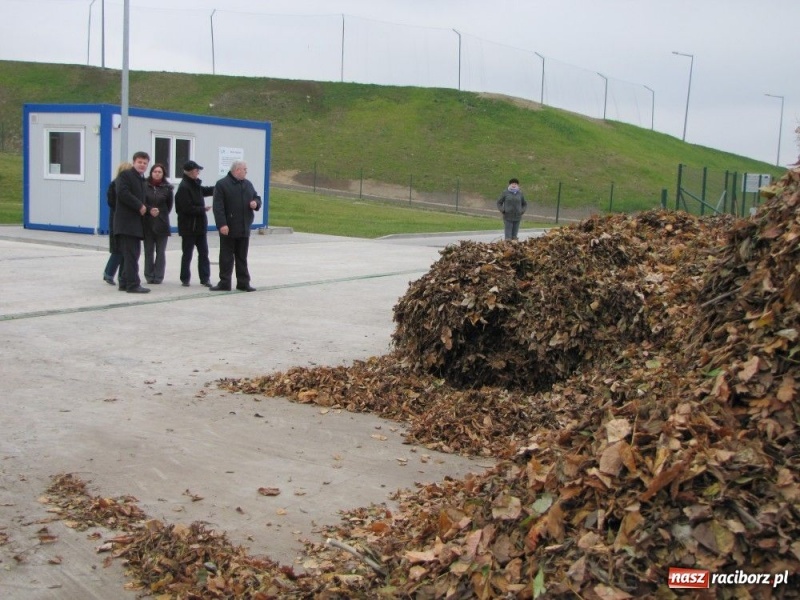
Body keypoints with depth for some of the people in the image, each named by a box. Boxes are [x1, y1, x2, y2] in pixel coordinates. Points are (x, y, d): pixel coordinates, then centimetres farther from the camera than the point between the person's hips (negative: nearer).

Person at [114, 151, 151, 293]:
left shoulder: (143, 181, 22)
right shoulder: (125, 175, -5)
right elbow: (123, 193, -19)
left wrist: (146, 208, 6)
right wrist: (140, 206, -17)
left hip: (137, 222, 9)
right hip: (126, 222, -9)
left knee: (131, 254, 11)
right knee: (131, 254, -10)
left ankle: (124, 283, 17)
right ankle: (133, 284, -9)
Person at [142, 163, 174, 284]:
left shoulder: (167, 188, 2)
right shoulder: (145, 186, 0)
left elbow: (169, 205, 8)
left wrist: (160, 213, 2)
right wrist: (150, 210, -16)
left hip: (162, 224, 0)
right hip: (148, 223, 0)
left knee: (160, 251, 3)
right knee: (148, 251, 5)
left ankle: (158, 276, 7)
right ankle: (149, 276, 12)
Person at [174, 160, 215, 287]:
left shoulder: (194, 185, 10)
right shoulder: (184, 187, -18)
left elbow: (205, 190, 30)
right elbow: (187, 208, -22)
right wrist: (203, 209, -11)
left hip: (200, 225, 8)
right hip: (189, 227, -8)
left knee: (203, 253, 8)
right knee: (187, 254, 2)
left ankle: (205, 278, 12)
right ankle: (185, 279, 12)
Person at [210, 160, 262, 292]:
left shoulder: (248, 184, 13)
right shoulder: (222, 184, -7)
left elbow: (257, 198, 23)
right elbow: (218, 206, -14)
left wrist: (256, 203, -2)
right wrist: (222, 224, -21)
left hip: (244, 229, 6)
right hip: (228, 229, -6)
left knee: (242, 257, 11)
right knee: (226, 257, 2)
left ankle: (243, 283, 16)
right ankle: (224, 283, 8)